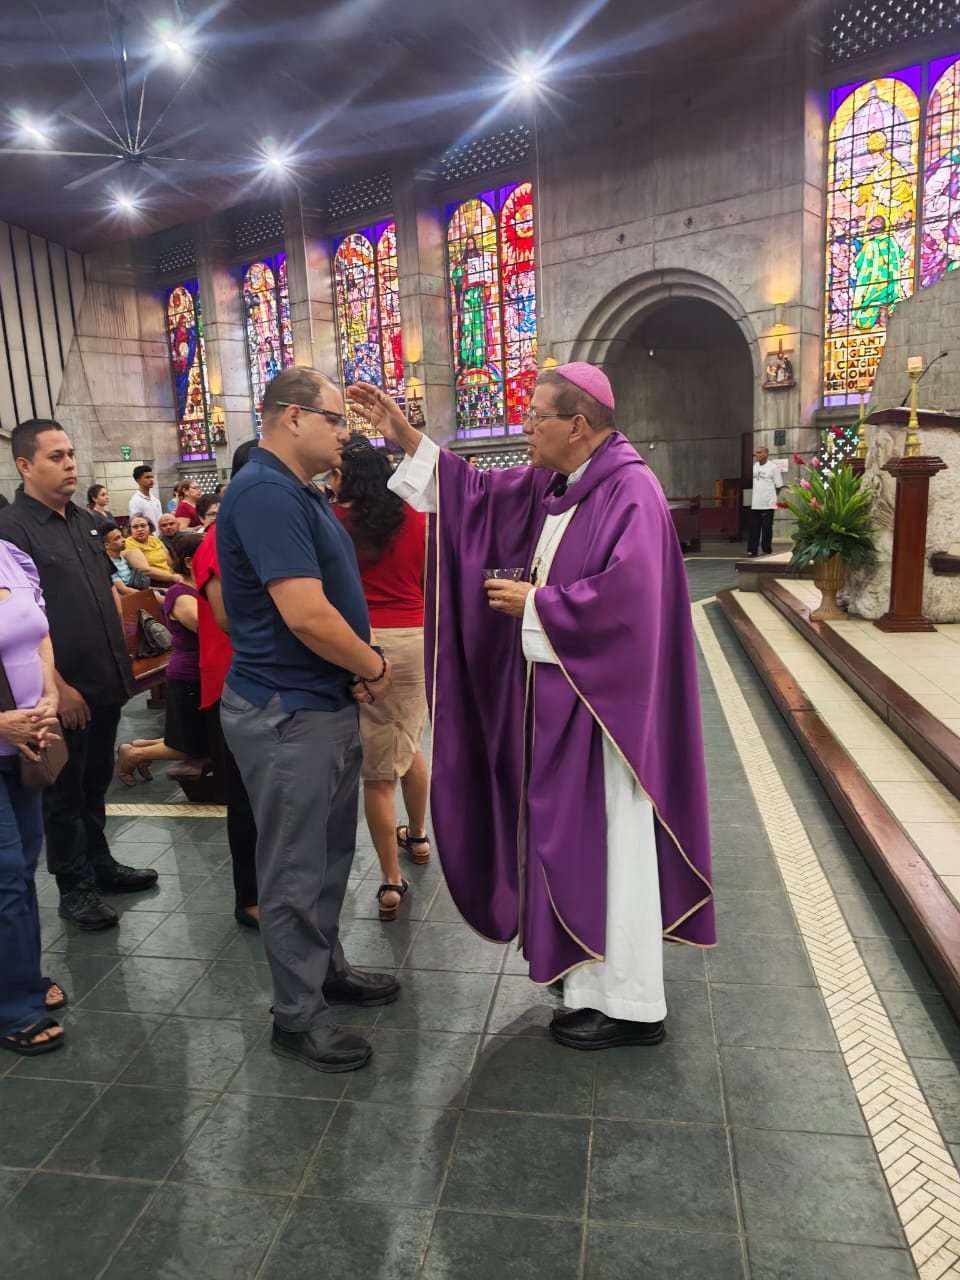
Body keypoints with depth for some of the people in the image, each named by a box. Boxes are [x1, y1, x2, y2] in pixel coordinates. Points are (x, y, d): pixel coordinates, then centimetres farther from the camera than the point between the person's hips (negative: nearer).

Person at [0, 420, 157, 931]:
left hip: (104, 681, 7)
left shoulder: (84, 521, 10)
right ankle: (74, 887, 20)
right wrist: (56, 686, -18)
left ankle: (99, 864, 34)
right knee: (65, 791, 7)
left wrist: (120, 662, 15)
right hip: (64, 689, -7)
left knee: (96, 782, 19)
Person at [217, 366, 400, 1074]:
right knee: (296, 870, 5)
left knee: (330, 854, 22)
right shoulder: (265, 493, -21)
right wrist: (374, 667, -11)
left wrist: (366, 661, 0)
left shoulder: (301, 492, 12)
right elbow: (306, 614, -28)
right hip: (288, 715, -10)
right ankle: (298, 1015, 22)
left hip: (330, 704, 10)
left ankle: (327, 968, 40)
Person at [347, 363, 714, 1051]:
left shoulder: (630, 491, -17)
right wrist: (405, 435, 7)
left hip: (600, 700, -9)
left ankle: (631, 1005, 19)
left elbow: (625, 597, -27)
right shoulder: (548, 484, 9)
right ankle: (594, 974, 36)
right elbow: (477, 490, 14)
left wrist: (534, 603, -16)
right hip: (556, 695, 9)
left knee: (606, 840, 1)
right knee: (572, 834, 17)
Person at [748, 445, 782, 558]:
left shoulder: (773, 467, -6)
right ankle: (752, 550, 10)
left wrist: (771, 495, 5)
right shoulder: (754, 466, 8)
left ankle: (766, 550, 9)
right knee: (753, 527, 5)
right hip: (754, 503, 5)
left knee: (766, 528, 1)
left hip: (767, 503, -4)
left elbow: (779, 485, -2)